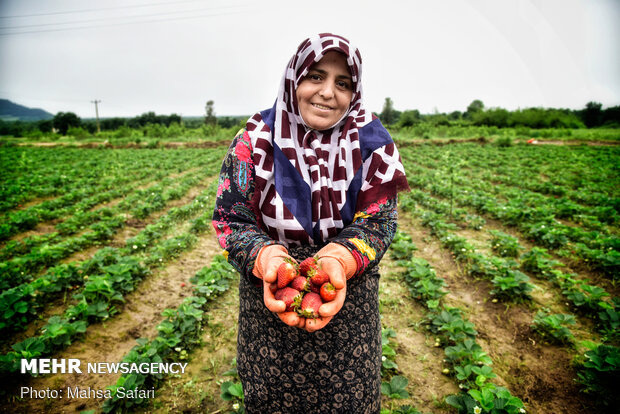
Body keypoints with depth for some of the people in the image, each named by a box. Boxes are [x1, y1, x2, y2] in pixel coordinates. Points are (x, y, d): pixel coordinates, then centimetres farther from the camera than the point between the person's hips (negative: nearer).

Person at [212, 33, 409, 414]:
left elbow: (377, 222, -12)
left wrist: (338, 261, -32)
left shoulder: (371, 142, -7)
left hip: (348, 301, 0)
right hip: (269, 298, 1)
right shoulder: (256, 138, -9)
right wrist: (268, 259, -32)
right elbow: (231, 217, -12)